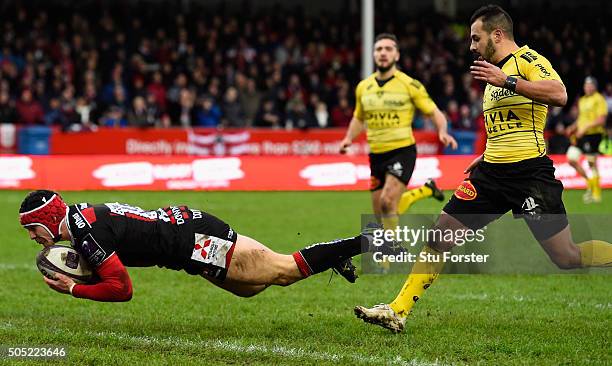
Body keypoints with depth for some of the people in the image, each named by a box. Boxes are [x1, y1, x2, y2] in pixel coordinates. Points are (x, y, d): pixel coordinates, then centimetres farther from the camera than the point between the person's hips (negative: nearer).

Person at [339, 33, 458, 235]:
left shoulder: (410, 85, -6)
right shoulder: (363, 87, 7)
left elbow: (435, 113, -2)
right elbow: (358, 118, 23)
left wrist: (443, 132, -21)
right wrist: (349, 138, 5)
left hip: (402, 151, -6)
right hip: (376, 154, 6)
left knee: (387, 202, -23)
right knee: (380, 211, 9)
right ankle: (426, 190, 33)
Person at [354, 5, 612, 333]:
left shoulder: (527, 59, -7)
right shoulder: (494, 73, 20)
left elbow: (559, 94, -26)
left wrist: (507, 81, -27)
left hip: (530, 171, -8)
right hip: (491, 173, 8)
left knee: (567, 257, -8)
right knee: (440, 236, 0)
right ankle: (397, 312, 3)